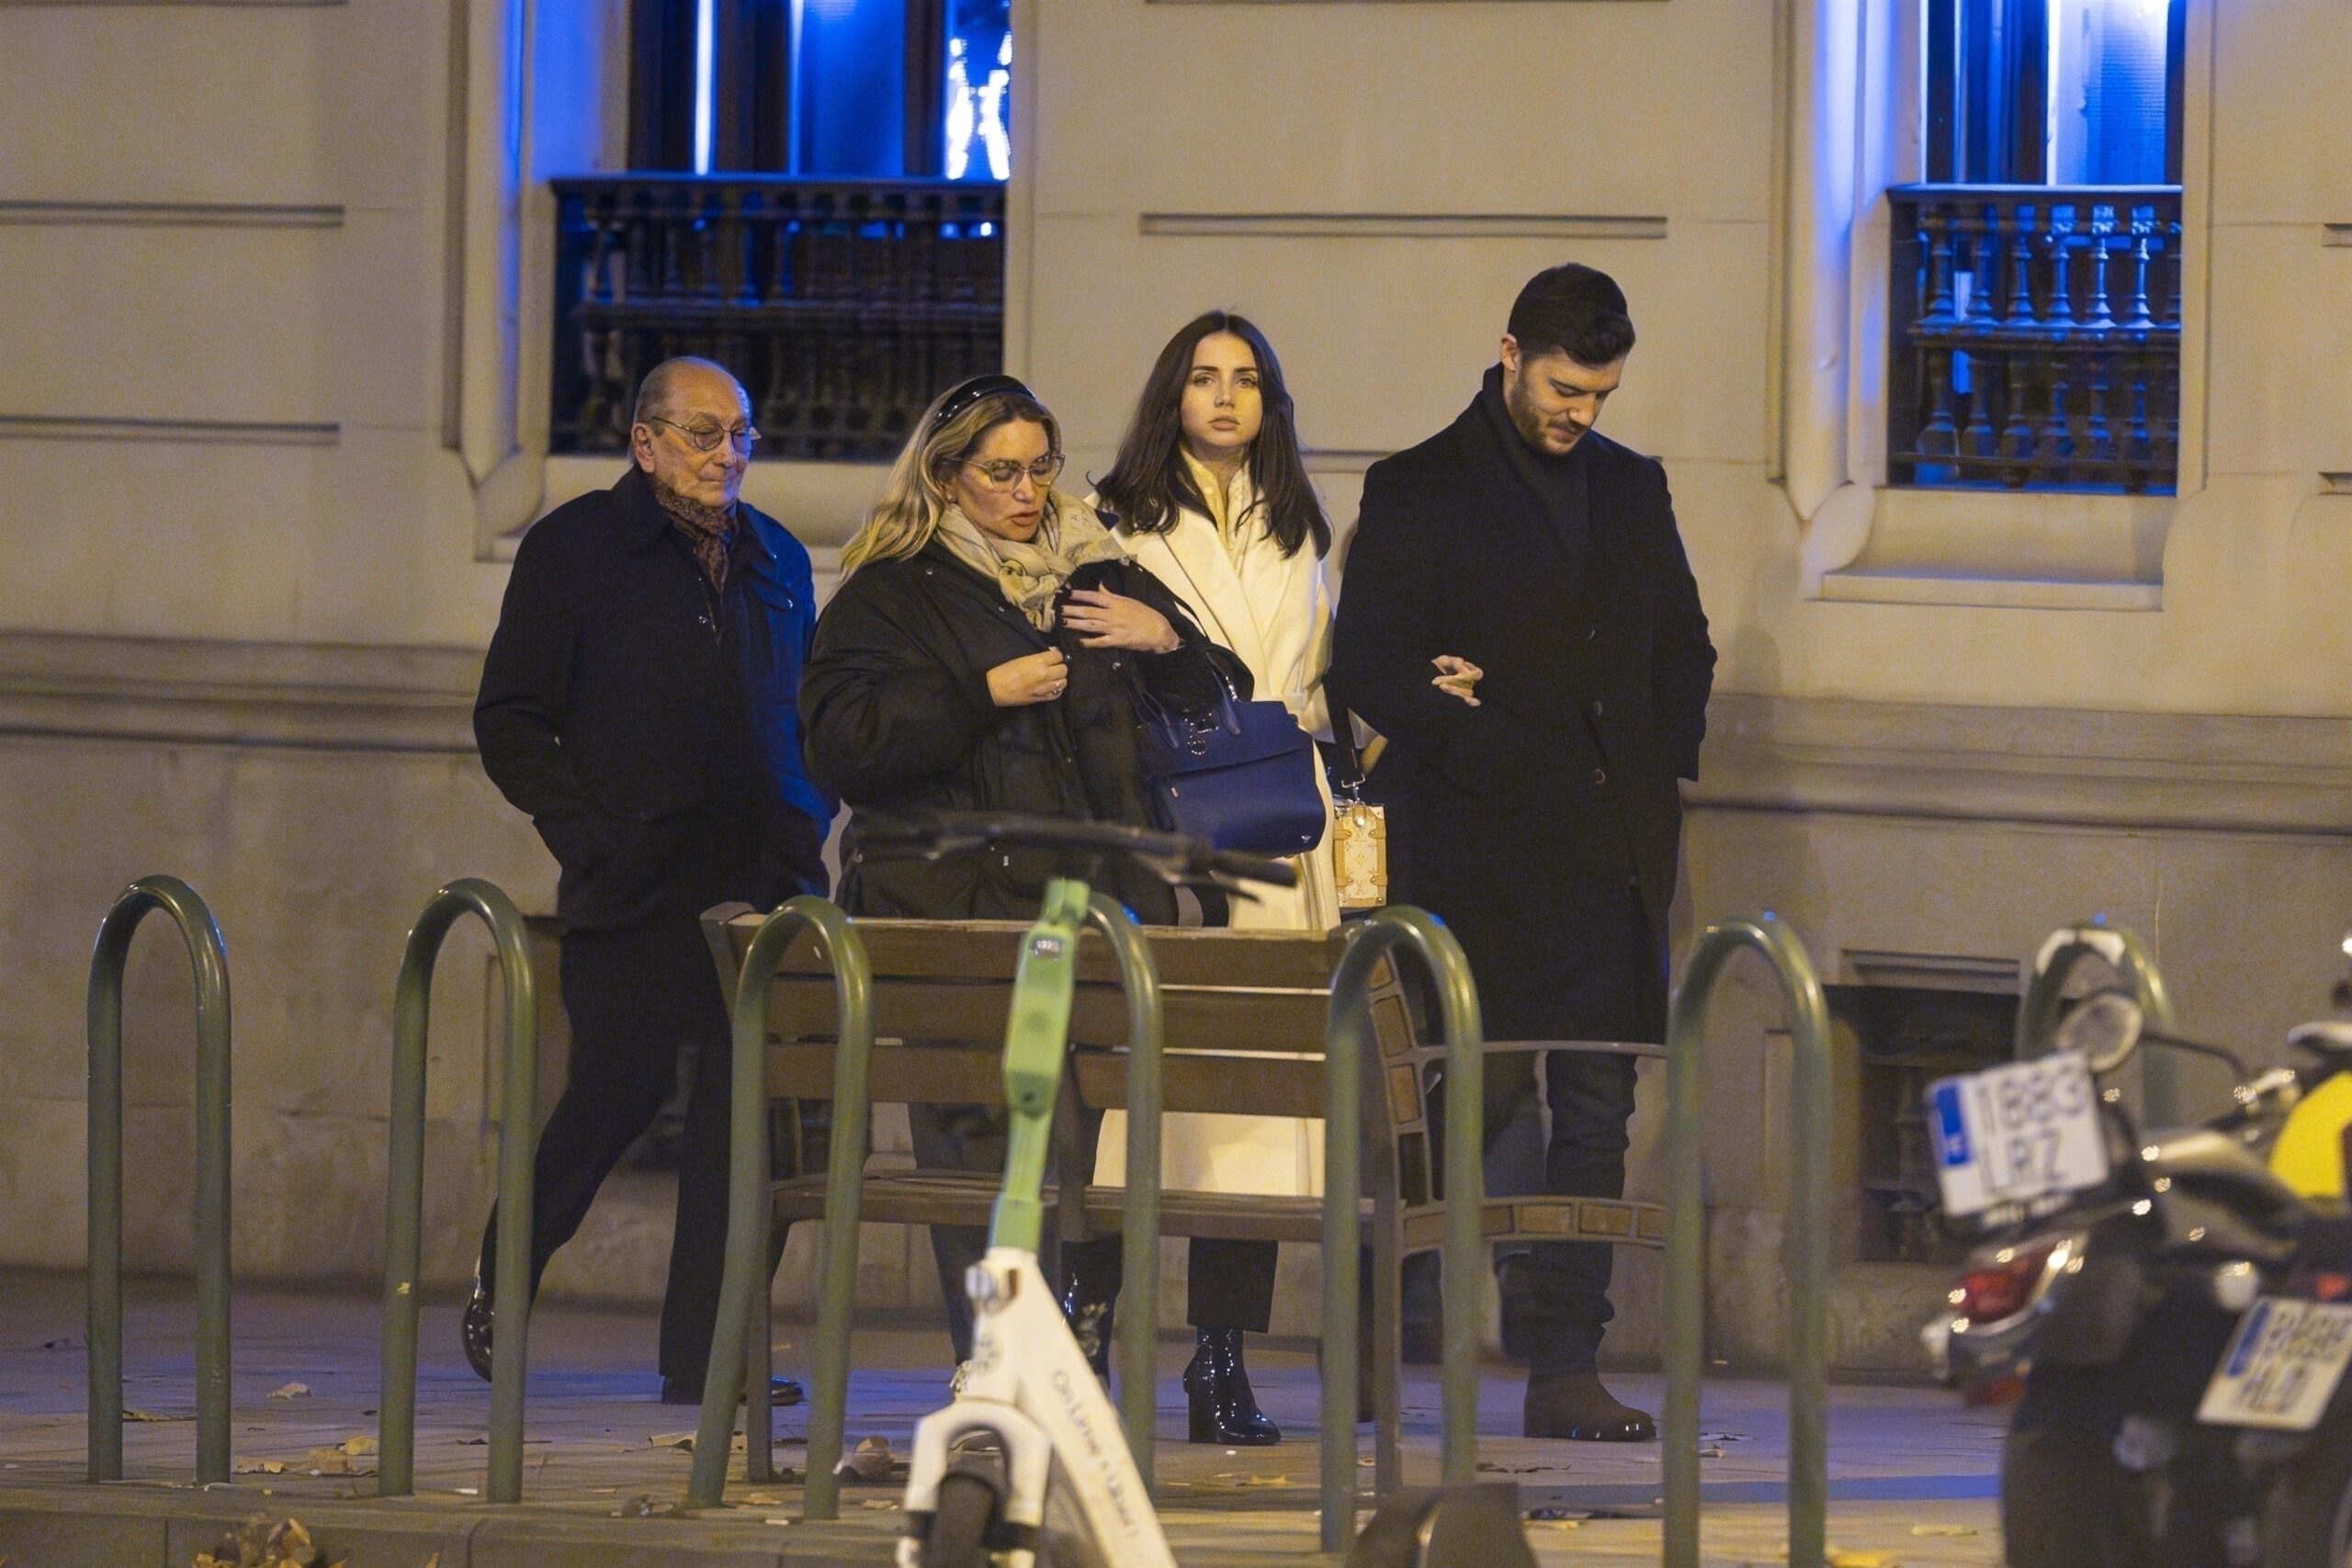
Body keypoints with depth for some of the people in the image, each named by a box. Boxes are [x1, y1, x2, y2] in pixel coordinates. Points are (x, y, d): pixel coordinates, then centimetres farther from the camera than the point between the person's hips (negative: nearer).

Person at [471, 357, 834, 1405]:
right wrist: (591, 837, -8)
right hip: (636, 889, -4)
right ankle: (498, 1287, 20)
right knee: (617, 1093, -4)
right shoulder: (574, 549, 2)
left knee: (749, 1114, -2)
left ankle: (707, 1355, 2)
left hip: (764, 886, 4)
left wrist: (804, 832, 9)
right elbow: (511, 721, 1)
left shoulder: (775, 561, 16)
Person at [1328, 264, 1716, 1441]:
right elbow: (1369, 668, -7)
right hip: (1480, 864, -5)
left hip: (1613, 854, 5)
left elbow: (1683, 644, 25)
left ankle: (1563, 1367, 4)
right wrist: (1493, 758, -14)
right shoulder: (1416, 494, 0)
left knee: (1597, 1112, 2)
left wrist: (1662, 762, 8)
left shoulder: (1632, 490, 17)